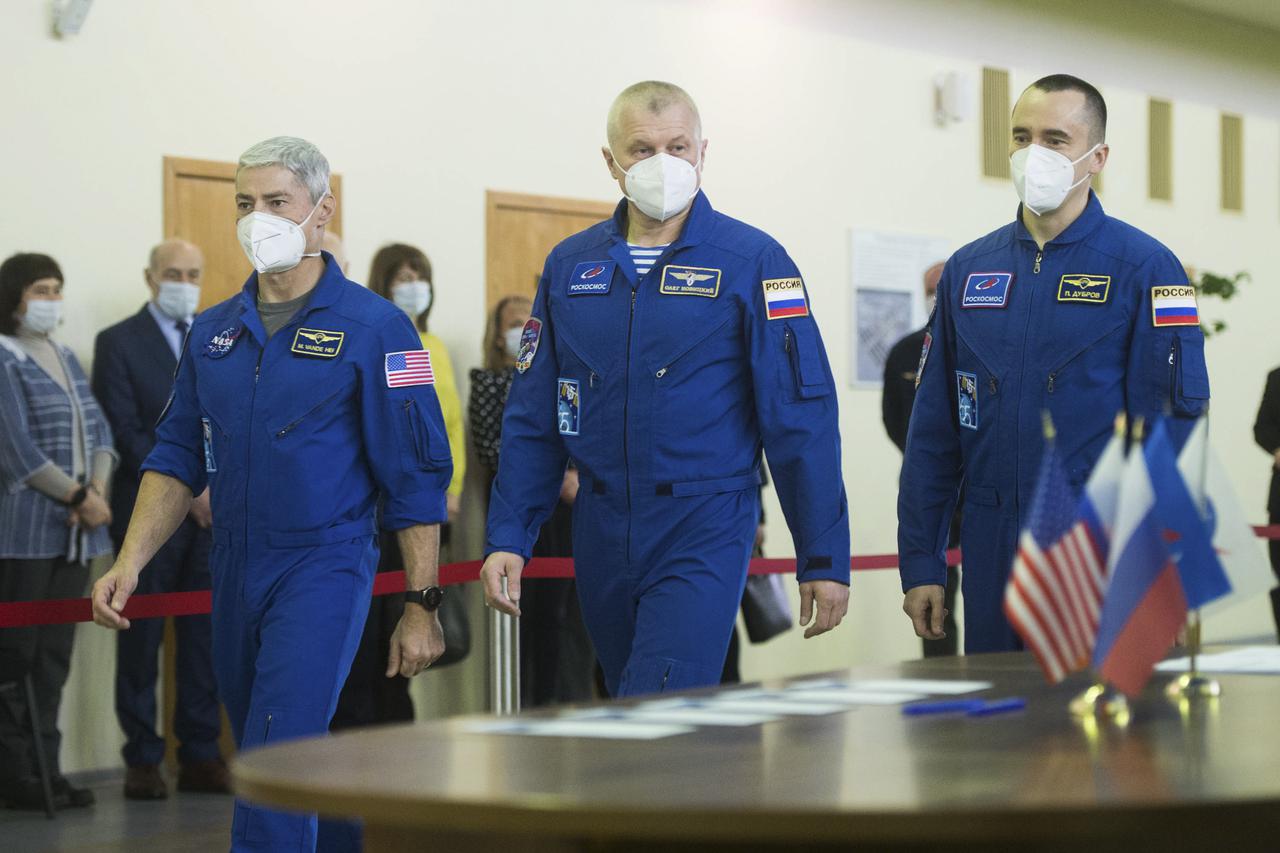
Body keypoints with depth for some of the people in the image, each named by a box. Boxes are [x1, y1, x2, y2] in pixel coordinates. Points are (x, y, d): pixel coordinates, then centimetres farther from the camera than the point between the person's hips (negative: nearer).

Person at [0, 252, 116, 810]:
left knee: (55, 656, 8)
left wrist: (99, 490, -5)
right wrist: (80, 498, -11)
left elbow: (99, 432, 13)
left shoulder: (65, 358, 16)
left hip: (75, 533, 7)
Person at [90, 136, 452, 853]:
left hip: (325, 568, -6)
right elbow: (178, 458, 13)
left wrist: (422, 606, -8)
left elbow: (417, 476, -6)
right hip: (235, 573, 6)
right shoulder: (214, 332, 11)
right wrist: (130, 563, 0)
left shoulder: (374, 329, -6)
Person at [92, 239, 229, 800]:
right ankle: (142, 762, 6)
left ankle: (201, 756, 11)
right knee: (141, 641, 1)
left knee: (206, 638, 5)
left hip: (215, 513, 4)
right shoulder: (118, 343, 0)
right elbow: (125, 433, -8)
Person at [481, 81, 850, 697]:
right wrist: (507, 537, 3)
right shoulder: (570, 266, 8)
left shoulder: (752, 262, -4)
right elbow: (533, 417, 11)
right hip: (601, 530, 5)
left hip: (704, 531, -5)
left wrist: (823, 558, -9)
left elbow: (801, 418, -6)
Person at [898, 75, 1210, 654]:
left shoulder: (1144, 268, -3)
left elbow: (1172, 426, -8)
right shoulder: (969, 269, 9)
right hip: (991, 556, 4)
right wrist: (920, 563, 5)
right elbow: (933, 430, 10)